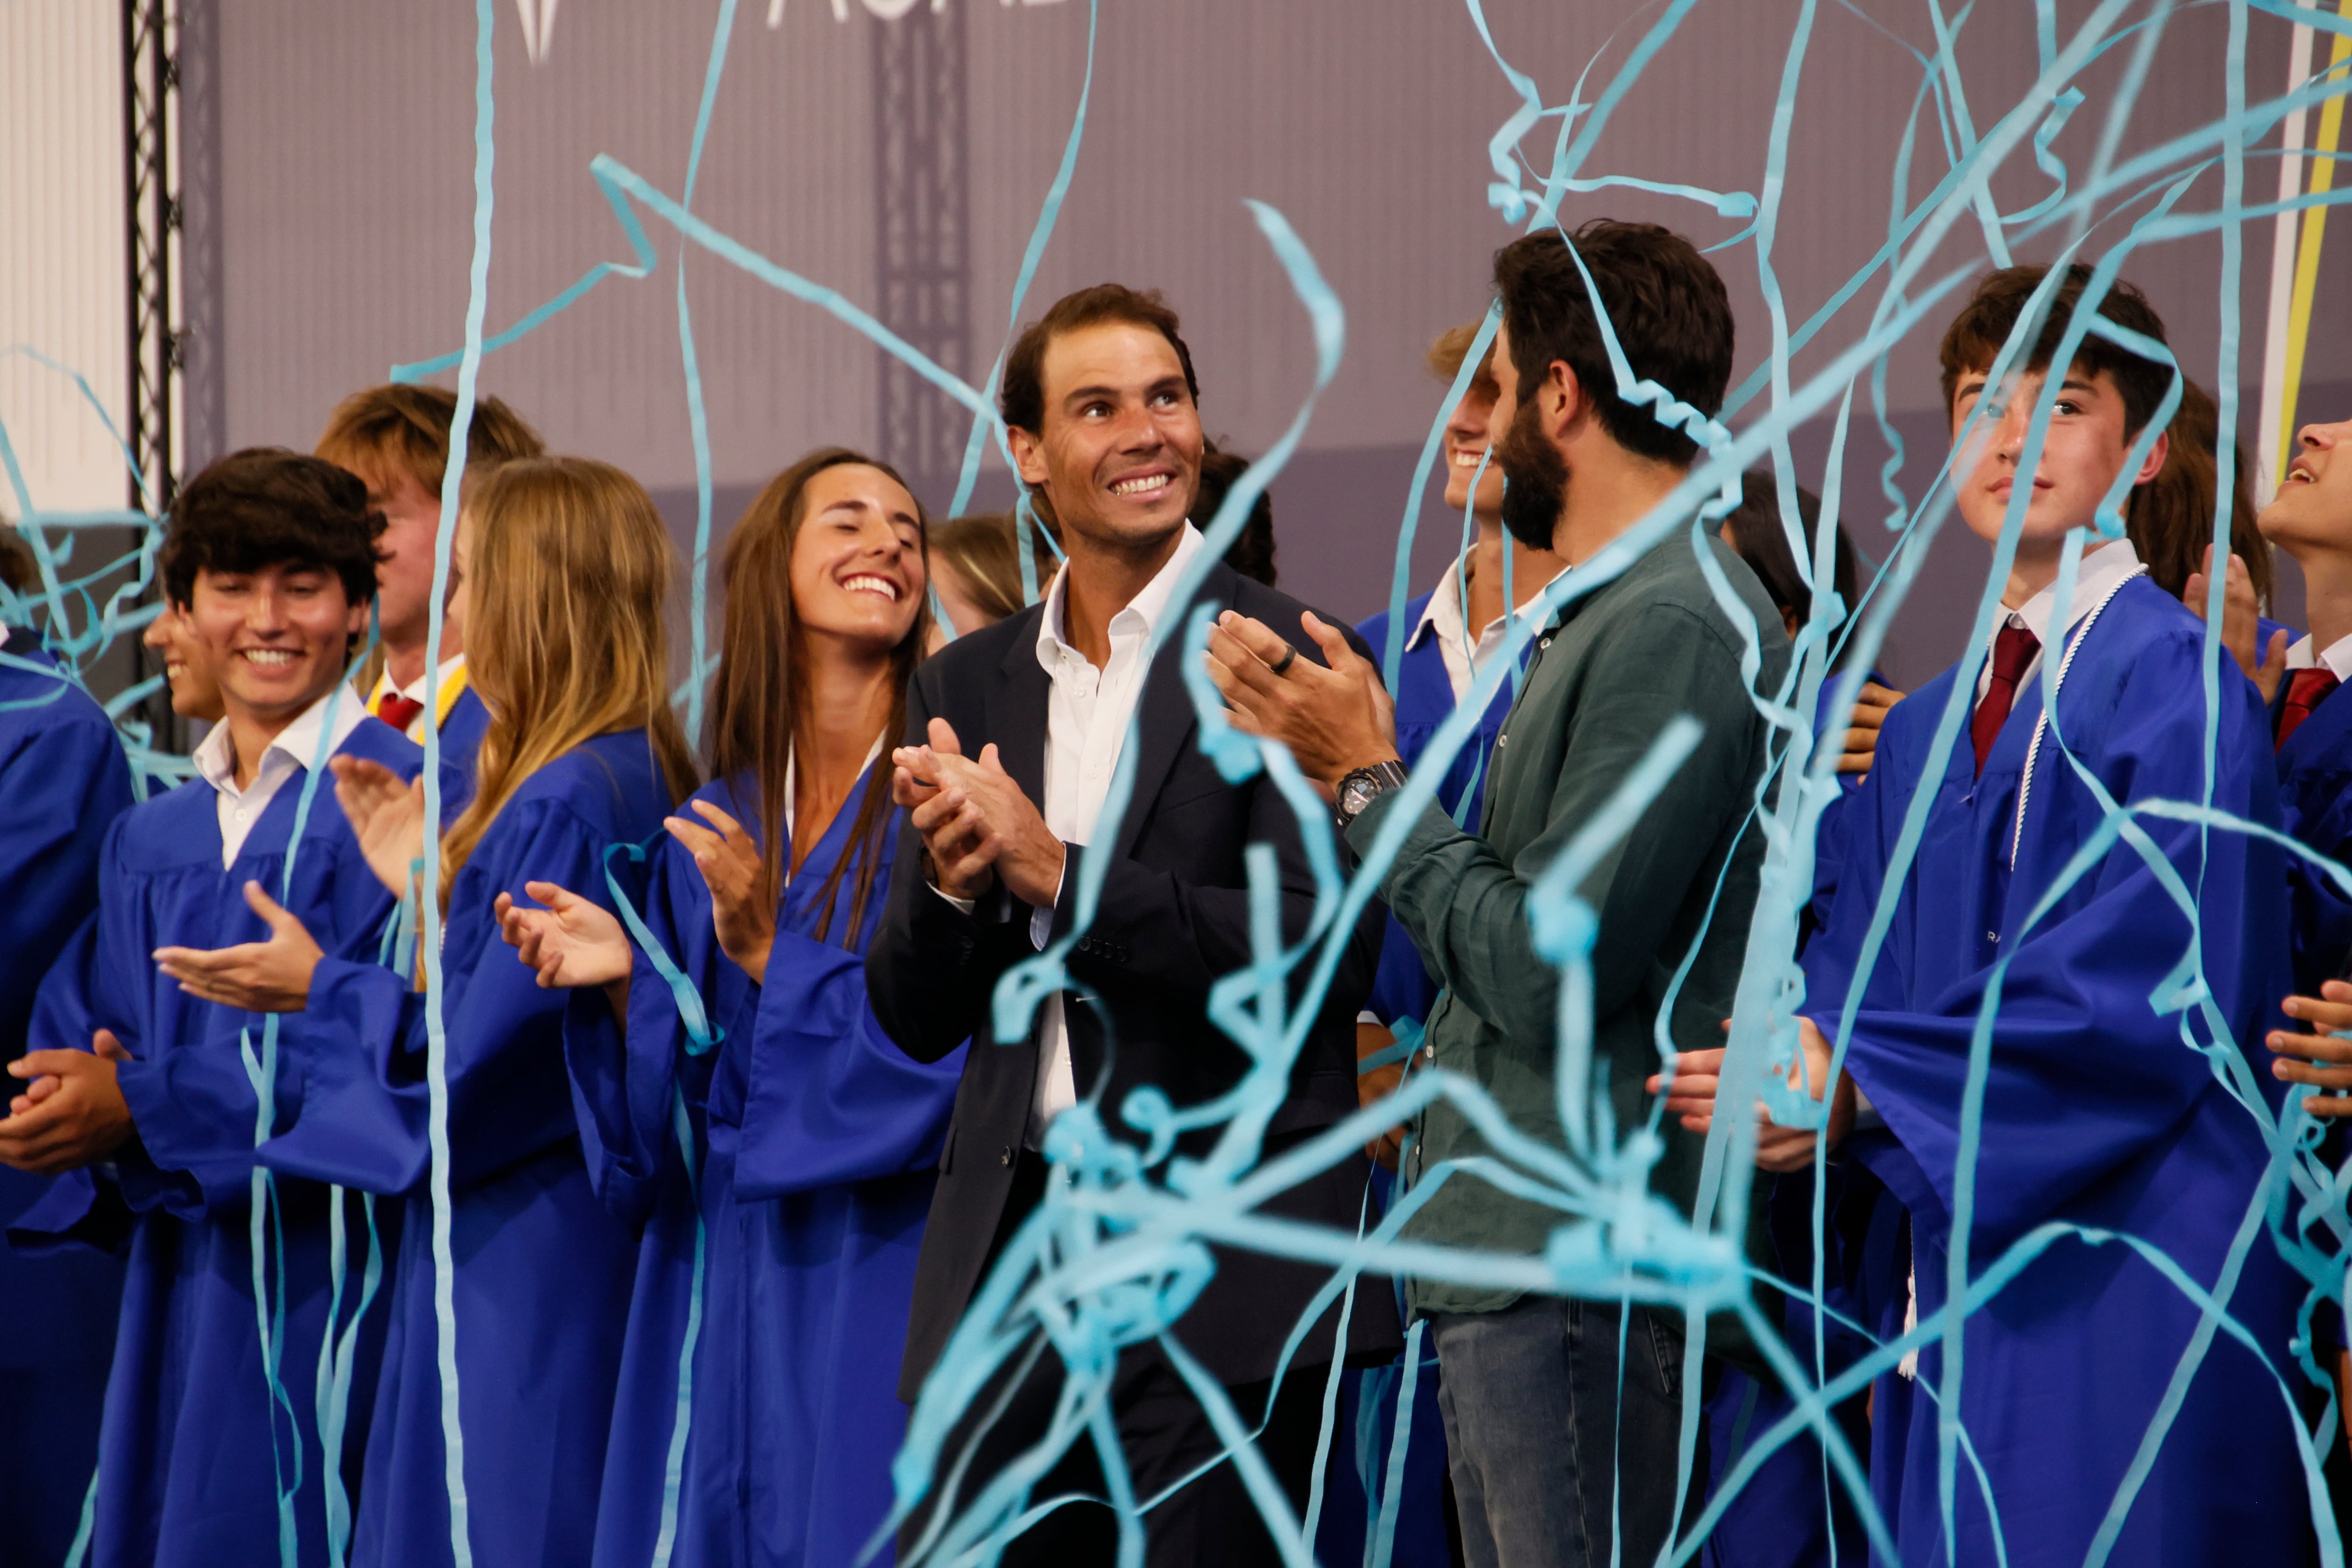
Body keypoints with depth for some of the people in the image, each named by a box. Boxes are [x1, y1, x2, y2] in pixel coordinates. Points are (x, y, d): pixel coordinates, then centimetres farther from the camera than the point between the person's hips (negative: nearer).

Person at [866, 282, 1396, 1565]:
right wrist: (953, 882, -8)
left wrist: (1057, 873, -17)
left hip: (1221, 1277, -5)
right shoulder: (967, 685, 14)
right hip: (1008, 1259, 5)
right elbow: (916, 1017, 14)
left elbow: (1327, 955, -14)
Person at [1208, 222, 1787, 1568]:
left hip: (1580, 1279, -10)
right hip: (1513, 1257, 10)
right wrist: (1338, 749, 17)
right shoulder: (1614, 620, 18)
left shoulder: (1676, 626, -15)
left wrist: (1371, 784, -7)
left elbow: (1547, 972, -18)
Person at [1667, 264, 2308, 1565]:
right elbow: (1845, 977, 12)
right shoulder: (1920, 735, 19)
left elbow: (2143, 995, -16)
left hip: (2121, 1300, -7)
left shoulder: (2174, 686, -7)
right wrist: (1791, 1061, -12)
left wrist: (1862, 1083, -18)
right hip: (1953, 1288, 7)